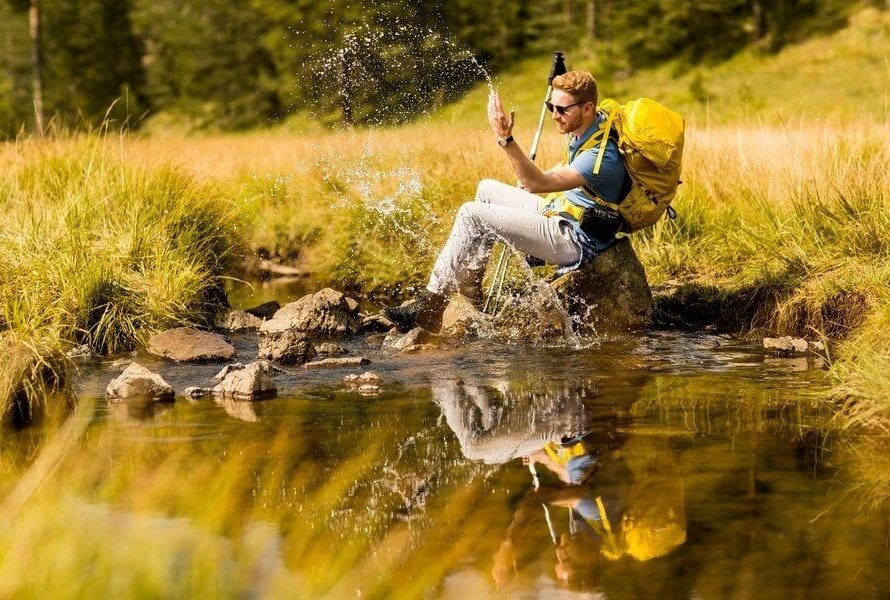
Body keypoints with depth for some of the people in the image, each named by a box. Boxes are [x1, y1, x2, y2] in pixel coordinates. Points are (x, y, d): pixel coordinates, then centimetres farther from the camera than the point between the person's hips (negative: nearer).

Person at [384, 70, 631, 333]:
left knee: (471, 214, -16)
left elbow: (537, 184, -35)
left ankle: (430, 309, -14)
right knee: (487, 189, 20)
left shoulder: (602, 155, -26)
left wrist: (506, 138, -41)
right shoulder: (584, 130, 4)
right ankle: (470, 283, 18)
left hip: (576, 242, -11)